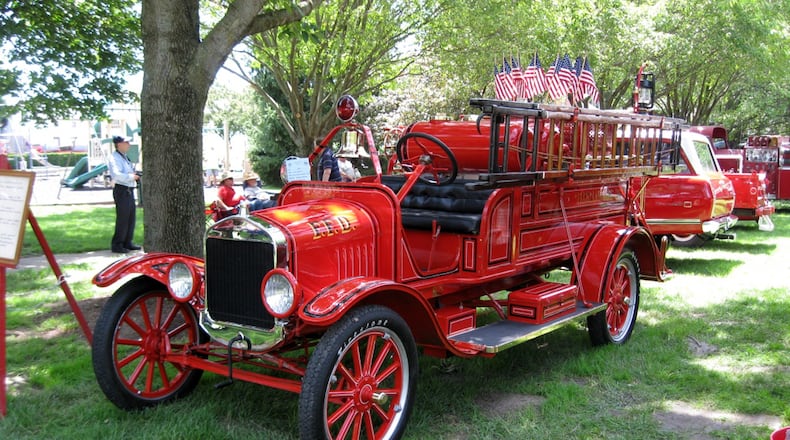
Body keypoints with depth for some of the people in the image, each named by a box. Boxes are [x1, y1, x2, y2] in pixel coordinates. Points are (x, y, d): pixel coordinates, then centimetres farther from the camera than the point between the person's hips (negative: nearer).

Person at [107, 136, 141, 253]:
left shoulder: (124, 157, 20)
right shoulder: (115, 158, -12)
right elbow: (117, 174, -25)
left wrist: (135, 174, 9)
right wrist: (132, 176, -21)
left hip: (129, 190, 10)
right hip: (122, 190, -10)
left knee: (130, 218, 12)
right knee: (122, 218, -6)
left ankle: (127, 243, 20)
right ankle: (117, 245, 0)